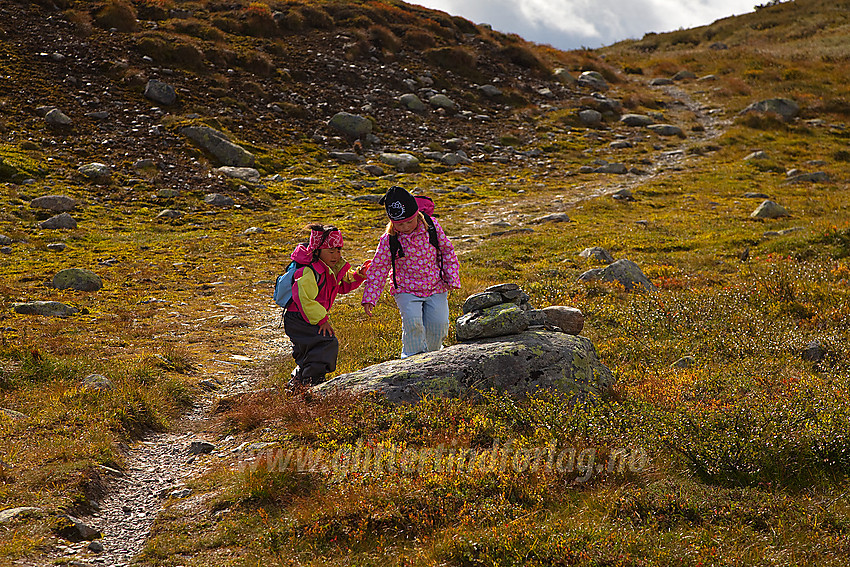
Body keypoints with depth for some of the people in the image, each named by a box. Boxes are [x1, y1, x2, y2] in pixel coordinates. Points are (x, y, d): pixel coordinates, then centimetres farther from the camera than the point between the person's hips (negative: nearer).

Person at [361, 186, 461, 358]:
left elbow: (447, 250, 5)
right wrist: (369, 298, -9)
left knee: (438, 323, -8)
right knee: (412, 322, -23)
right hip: (406, 289, -2)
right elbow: (378, 269, -6)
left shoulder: (432, 226, -8)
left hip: (436, 287, 2)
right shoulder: (389, 240, -13)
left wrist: (452, 278, 0)